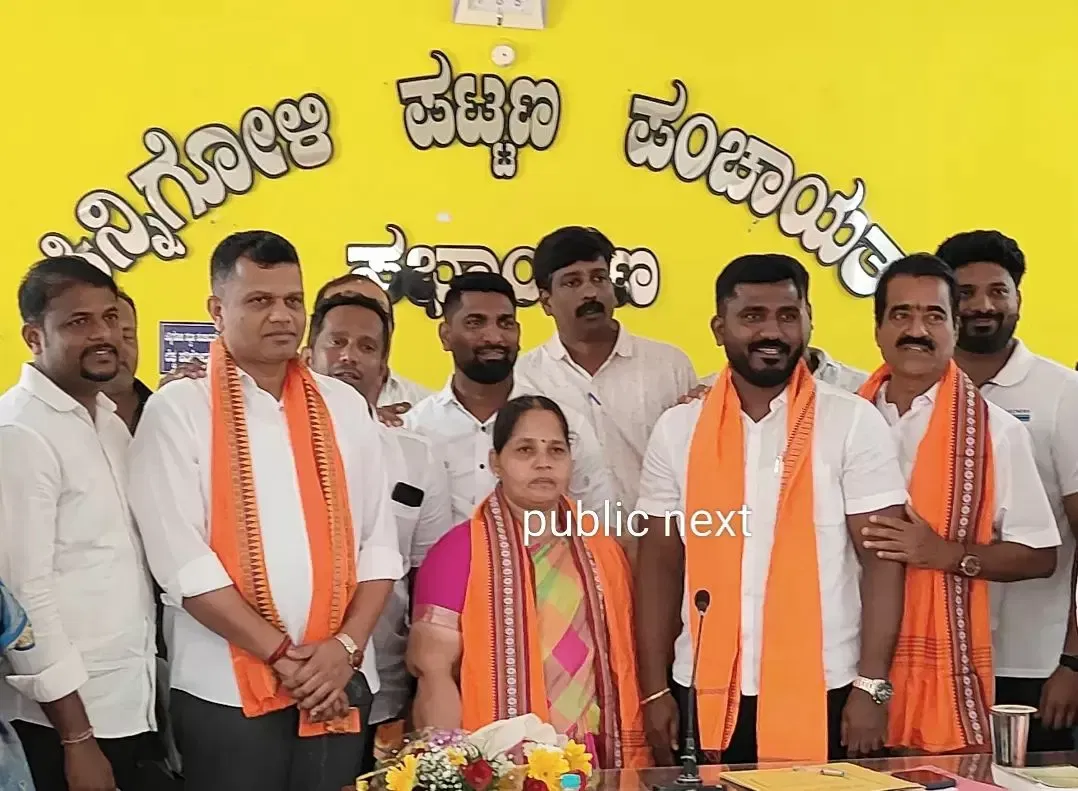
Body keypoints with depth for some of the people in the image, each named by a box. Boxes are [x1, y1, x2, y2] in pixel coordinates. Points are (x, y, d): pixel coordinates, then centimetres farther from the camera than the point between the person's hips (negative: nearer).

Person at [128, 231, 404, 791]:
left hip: (339, 683, 3)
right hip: (227, 689, -3)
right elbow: (181, 561, -10)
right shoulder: (178, 408, -3)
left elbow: (379, 541, 6)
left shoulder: (342, 405, 9)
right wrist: (282, 653, -11)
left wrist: (346, 646, -7)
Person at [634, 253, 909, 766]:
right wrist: (655, 690, 1)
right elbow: (660, 565, 5)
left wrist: (871, 686, -10)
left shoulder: (854, 423, -4)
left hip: (823, 692, -2)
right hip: (708, 693, 2)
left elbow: (883, 559, -5)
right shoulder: (678, 430, 3)